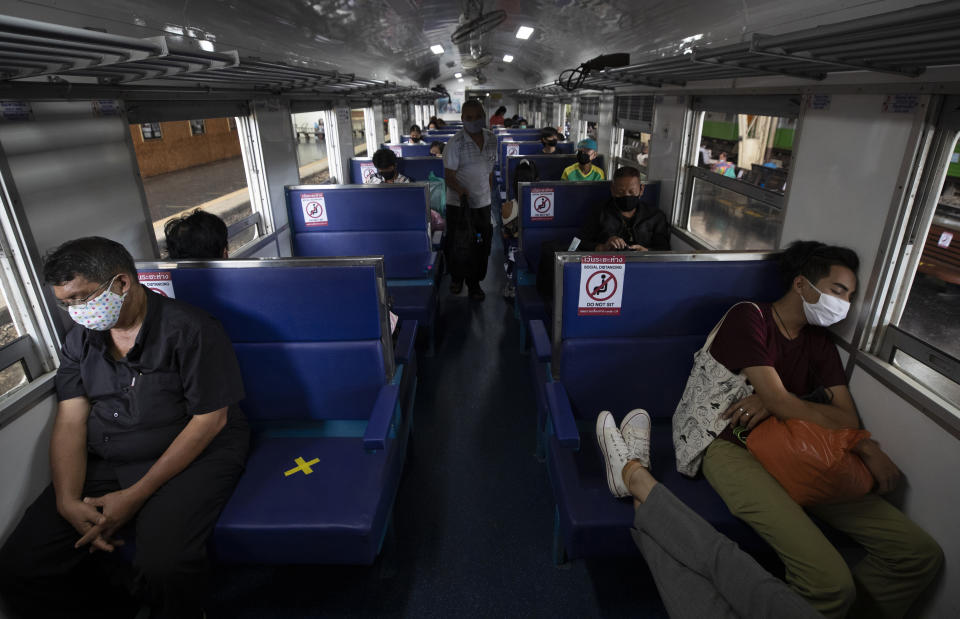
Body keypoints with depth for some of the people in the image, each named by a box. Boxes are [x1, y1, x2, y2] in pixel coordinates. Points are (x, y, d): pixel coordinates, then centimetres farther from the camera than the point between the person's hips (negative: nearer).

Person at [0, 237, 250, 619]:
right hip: (103, 464, 7)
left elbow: (209, 420, -15)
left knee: (163, 569, -30)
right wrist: (67, 501, -13)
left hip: (193, 455, -6)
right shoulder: (80, 338, 8)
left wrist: (135, 496, -17)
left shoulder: (190, 329, -13)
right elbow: (70, 422, 4)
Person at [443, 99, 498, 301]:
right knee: (457, 244, 8)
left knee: (481, 244, 8)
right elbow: (449, 175, -16)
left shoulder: (491, 139, 3)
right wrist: (462, 191, -34)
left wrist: (489, 194, 14)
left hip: (482, 202, 4)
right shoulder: (455, 143, -13)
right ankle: (456, 278, 32)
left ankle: (474, 283, 24)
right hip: (458, 203, -4)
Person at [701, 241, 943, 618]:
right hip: (734, 448, -7)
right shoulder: (749, 318, -6)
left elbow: (848, 418, 4)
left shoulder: (819, 340, 16)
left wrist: (773, 403, -15)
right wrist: (865, 447, -7)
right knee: (831, 583, -26)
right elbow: (782, 404, -15)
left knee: (922, 555, -3)